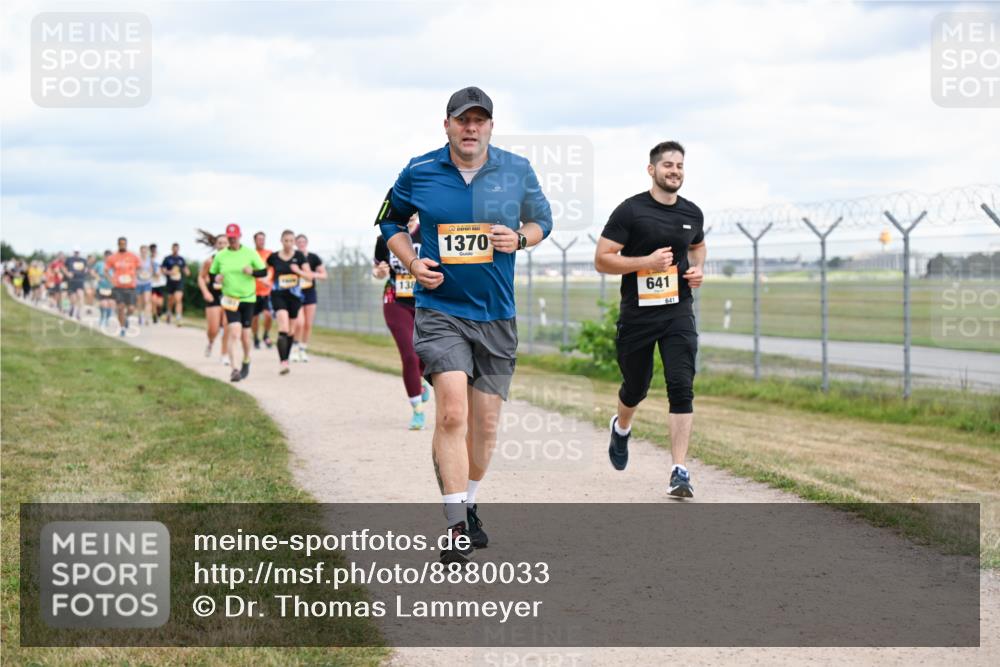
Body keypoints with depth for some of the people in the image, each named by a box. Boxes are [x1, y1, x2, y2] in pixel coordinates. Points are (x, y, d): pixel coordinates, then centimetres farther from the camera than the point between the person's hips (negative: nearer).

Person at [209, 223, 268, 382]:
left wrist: (252, 271, -18)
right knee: (234, 332, -16)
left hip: (248, 298, 0)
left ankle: (246, 361, 34)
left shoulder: (250, 253, -1)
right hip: (230, 300, 0)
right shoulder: (220, 256, 3)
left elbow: (264, 272, 2)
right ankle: (235, 369, -19)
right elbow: (212, 274, 13)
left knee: (245, 335, 6)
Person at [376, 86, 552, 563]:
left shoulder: (517, 171, 1)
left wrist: (520, 238, -7)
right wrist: (411, 262, -3)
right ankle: (456, 529, -14)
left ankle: (468, 505, 33)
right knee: (452, 413, -18)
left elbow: (542, 219, 15)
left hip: (497, 314, 3)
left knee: (485, 422, 10)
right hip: (439, 309, -3)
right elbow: (390, 220, 14)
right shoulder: (418, 173, -2)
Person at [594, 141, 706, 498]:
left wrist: (698, 268, 7)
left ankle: (679, 471, -13)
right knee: (636, 387, 13)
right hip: (637, 313, -2)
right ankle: (621, 428, 49)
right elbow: (601, 259, -9)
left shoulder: (692, 213, 7)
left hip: (678, 312, 2)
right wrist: (647, 261, -19)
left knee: (681, 387, -12)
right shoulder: (631, 210, -7)